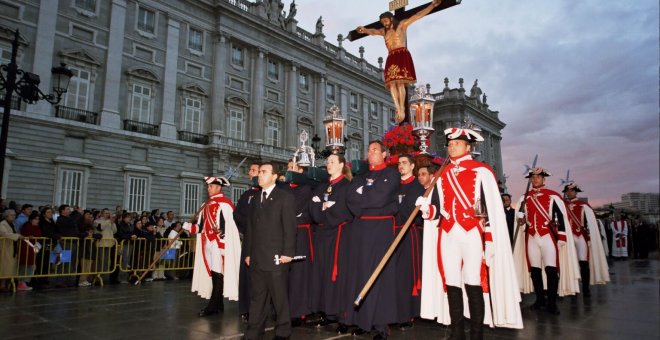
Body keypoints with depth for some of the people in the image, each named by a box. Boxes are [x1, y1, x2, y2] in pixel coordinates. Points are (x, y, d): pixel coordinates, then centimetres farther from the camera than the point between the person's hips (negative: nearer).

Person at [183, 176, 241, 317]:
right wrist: (189, 226, 4)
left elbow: (228, 225, -16)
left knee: (217, 273, -6)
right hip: (208, 242, 9)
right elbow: (201, 225, 18)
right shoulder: (206, 205, 17)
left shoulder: (224, 204, -10)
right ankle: (218, 304, 19)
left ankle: (213, 305, -2)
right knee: (212, 273, 11)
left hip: (219, 243, -9)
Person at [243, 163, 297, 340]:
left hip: (276, 257, -6)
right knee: (257, 296, 11)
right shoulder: (256, 198, 19)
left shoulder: (285, 196, -1)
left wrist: (288, 252, -15)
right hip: (257, 258, 6)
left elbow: (290, 226, -8)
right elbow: (250, 227, 18)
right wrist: (248, 252, 13)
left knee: (280, 296, 2)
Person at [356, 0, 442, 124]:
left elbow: (418, 15, 9)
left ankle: (402, 110, -23)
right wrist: (365, 30, -14)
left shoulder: (402, 24, 13)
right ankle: (398, 109, -20)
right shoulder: (384, 31, 26)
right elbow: (373, 31, 9)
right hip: (391, 58, 5)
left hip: (402, 55, -5)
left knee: (400, 82, -19)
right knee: (391, 83, -13)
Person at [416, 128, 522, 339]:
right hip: (448, 237, 4)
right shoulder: (442, 176, 15)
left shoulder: (481, 171, 1)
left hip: (473, 235, -4)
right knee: (452, 284, 6)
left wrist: (490, 241, -10)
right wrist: (427, 208, -7)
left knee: (473, 284, -3)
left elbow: (493, 209, -4)